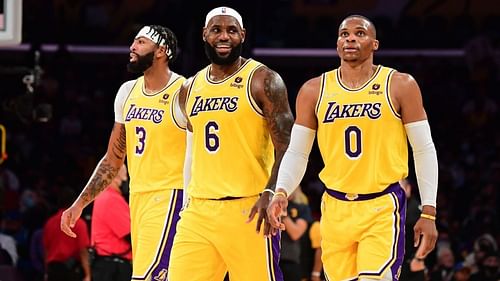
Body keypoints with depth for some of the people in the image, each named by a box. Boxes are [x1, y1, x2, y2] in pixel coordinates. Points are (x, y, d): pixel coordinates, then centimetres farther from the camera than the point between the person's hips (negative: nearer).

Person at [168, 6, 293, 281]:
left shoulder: (263, 81, -4)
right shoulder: (190, 88, 15)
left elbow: (287, 148, -10)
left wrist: (270, 193, -25)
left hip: (248, 210, -6)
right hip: (199, 211, 6)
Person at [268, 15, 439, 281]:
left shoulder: (399, 86, -2)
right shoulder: (314, 91, 5)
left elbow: (424, 150, 0)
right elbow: (297, 152, 8)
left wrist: (428, 213, -5)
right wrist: (281, 193, -11)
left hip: (382, 207, -3)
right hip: (335, 207, 4)